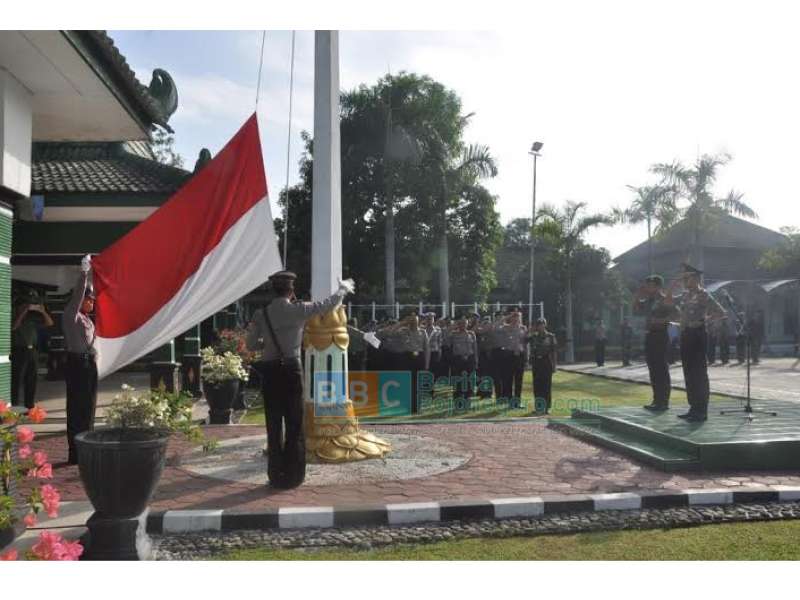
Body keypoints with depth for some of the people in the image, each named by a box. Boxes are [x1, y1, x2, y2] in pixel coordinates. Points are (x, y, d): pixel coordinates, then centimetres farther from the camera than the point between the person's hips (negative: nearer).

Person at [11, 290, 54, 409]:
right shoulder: (16, 315, -1)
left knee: (32, 381, 9)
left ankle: (30, 407, 16)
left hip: (32, 352, 6)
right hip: (19, 351, -6)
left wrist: (43, 311, -2)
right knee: (17, 381, -7)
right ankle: (15, 408, -7)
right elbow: (13, 327, -20)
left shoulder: (33, 317, 13)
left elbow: (49, 323, 11)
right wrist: (24, 311, -19)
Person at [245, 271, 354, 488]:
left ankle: (276, 476, 15)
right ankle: (293, 476, 9)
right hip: (291, 370, -2)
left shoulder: (261, 315, 2)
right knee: (294, 425, 5)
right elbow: (328, 304, 8)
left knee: (274, 425, 8)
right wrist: (343, 289, 24)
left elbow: (251, 344, 9)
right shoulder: (298, 310, -4)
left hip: (270, 371, 3)